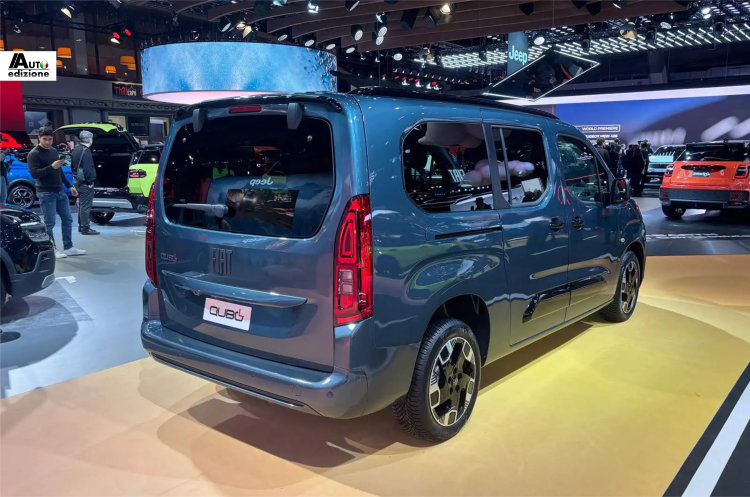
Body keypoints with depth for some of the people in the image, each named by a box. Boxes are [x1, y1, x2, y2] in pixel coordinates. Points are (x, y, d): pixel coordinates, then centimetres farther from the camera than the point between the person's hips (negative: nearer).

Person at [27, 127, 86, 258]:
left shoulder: (53, 151, 16)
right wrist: (51, 167, -26)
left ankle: (68, 248, 14)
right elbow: (34, 174, -17)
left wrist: (69, 186, 22)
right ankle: (52, 250, 4)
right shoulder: (34, 154, -7)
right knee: (49, 223, -5)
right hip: (46, 193, -8)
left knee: (67, 219, 8)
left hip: (59, 191, 8)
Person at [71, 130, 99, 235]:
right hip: (85, 182, -10)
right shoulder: (86, 151, -17)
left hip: (78, 181, 10)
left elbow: (72, 165, 21)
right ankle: (85, 228, -4)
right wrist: (90, 182, -17)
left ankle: (81, 226, 25)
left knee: (82, 204, 17)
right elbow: (87, 168, -22)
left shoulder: (76, 150, 14)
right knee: (86, 205, -6)